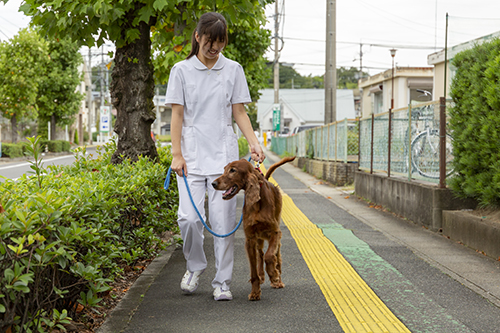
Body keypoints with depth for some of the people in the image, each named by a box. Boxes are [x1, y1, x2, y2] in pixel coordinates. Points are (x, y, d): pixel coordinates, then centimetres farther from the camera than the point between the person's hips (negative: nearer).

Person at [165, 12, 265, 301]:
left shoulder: (233, 70, 8)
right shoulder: (182, 70, 5)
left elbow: (239, 112, 8)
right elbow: (177, 114, 3)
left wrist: (254, 143, -6)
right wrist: (177, 154, -5)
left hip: (224, 154, 1)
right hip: (192, 154, 0)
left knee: (223, 219, -3)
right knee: (189, 217, -11)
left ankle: (222, 282, 8)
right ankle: (195, 266, 17)